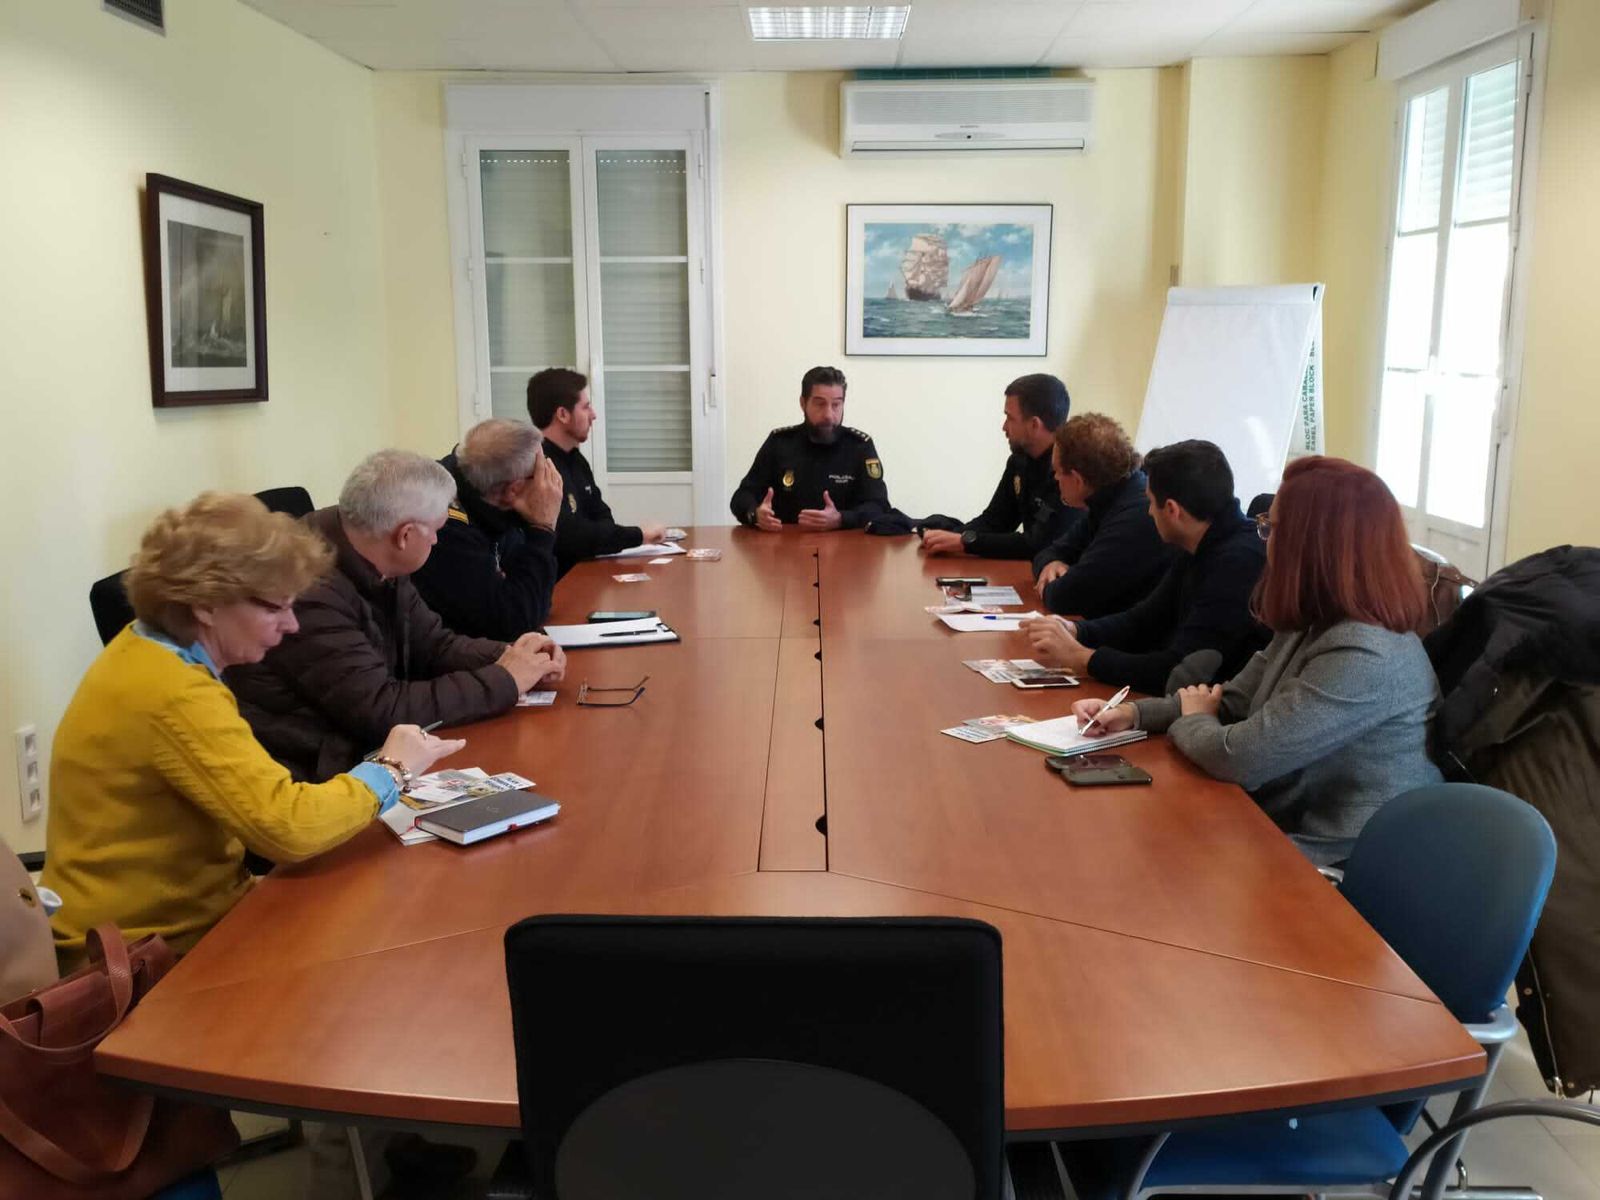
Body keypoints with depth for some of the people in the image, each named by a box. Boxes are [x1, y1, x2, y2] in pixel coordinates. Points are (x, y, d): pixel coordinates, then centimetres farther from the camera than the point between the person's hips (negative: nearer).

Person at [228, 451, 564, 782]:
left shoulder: (378, 567, -1)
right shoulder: (312, 591, -26)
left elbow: (432, 644, 11)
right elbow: (381, 710, -26)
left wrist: (508, 656, -6)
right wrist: (504, 680, -19)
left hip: (362, 751, 8)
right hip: (308, 777, -7)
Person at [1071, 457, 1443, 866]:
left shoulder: (1366, 657, -28)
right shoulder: (1312, 626, 4)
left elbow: (1238, 758, -25)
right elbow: (1231, 702, 13)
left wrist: (1191, 722, -3)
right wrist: (1134, 714, -1)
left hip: (1334, 868, -8)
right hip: (1285, 835, 8)